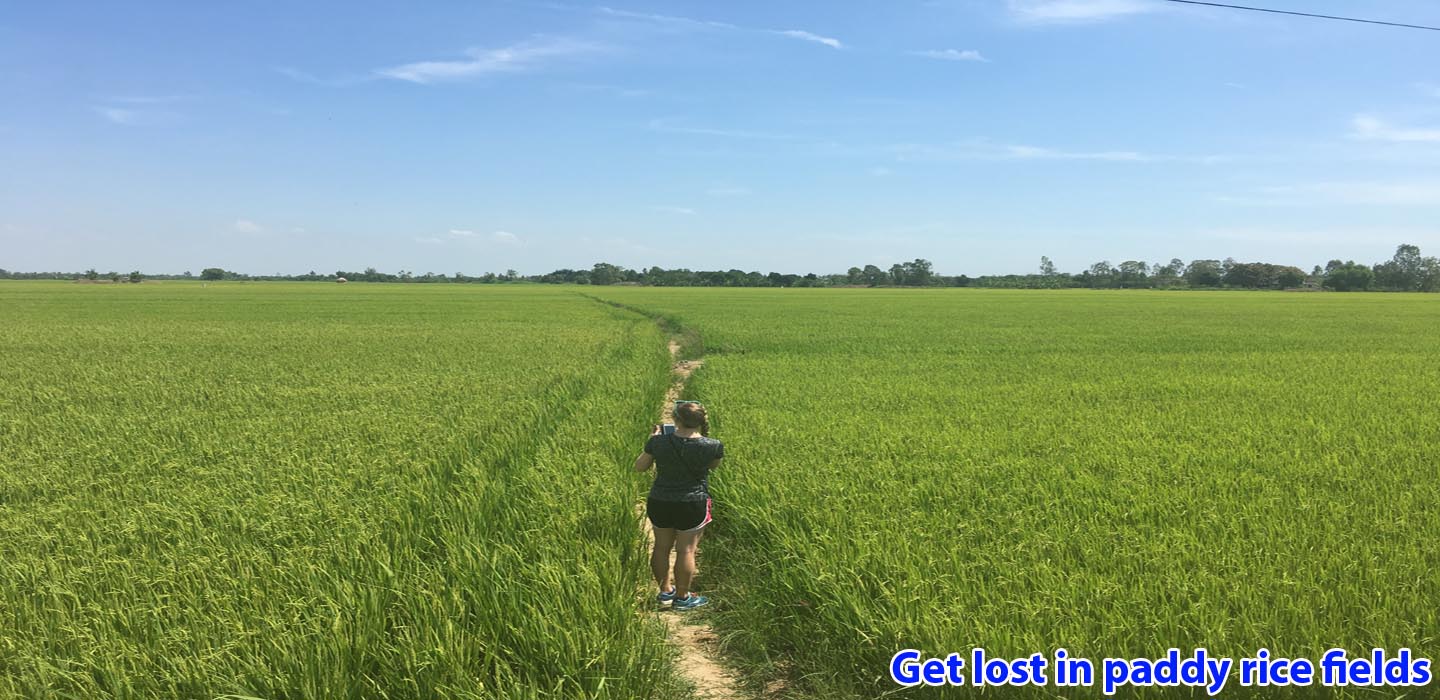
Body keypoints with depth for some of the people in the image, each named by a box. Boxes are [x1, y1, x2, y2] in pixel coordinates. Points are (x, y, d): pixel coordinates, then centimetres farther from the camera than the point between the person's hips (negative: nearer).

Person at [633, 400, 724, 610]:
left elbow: (640, 467, 2)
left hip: (659, 503, 2)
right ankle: (682, 597, 18)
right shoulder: (712, 446, -15)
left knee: (662, 547, 17)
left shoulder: (658, 442, -12)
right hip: (692, 505, -2)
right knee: (686, 550, 8)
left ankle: (665, 590, 32)